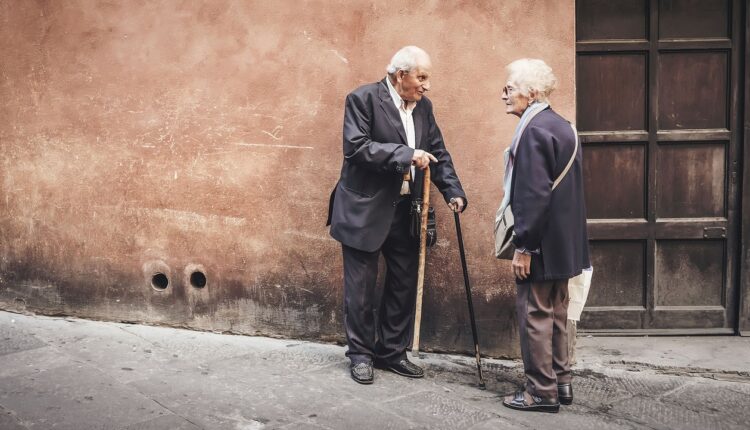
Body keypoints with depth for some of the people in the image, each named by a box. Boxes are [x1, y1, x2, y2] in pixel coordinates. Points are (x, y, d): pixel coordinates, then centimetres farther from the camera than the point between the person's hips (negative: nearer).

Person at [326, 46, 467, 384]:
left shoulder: (423, 106, 9)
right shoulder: (363, 99, -10)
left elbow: (438, 153, 11)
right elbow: (356, 147, -21)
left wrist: (453, 191, -3)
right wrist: (406, 154, -26)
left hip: (406, 211, 6)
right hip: (365, 210, -6)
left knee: (404, 285, 11)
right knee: (361, 287, 4)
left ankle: (392, 351, 26)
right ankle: (361, 354, 19)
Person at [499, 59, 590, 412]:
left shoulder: (534, 131, -18)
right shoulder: (562, 127, 12)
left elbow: (535, 194, -23)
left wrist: (523, 246, -19)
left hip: (541, 243, -9)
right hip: (564, 242, 9)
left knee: (535, 314, 0)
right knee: (556, 313, 17)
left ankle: (542, 392, 9)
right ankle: (560, 382, 27)